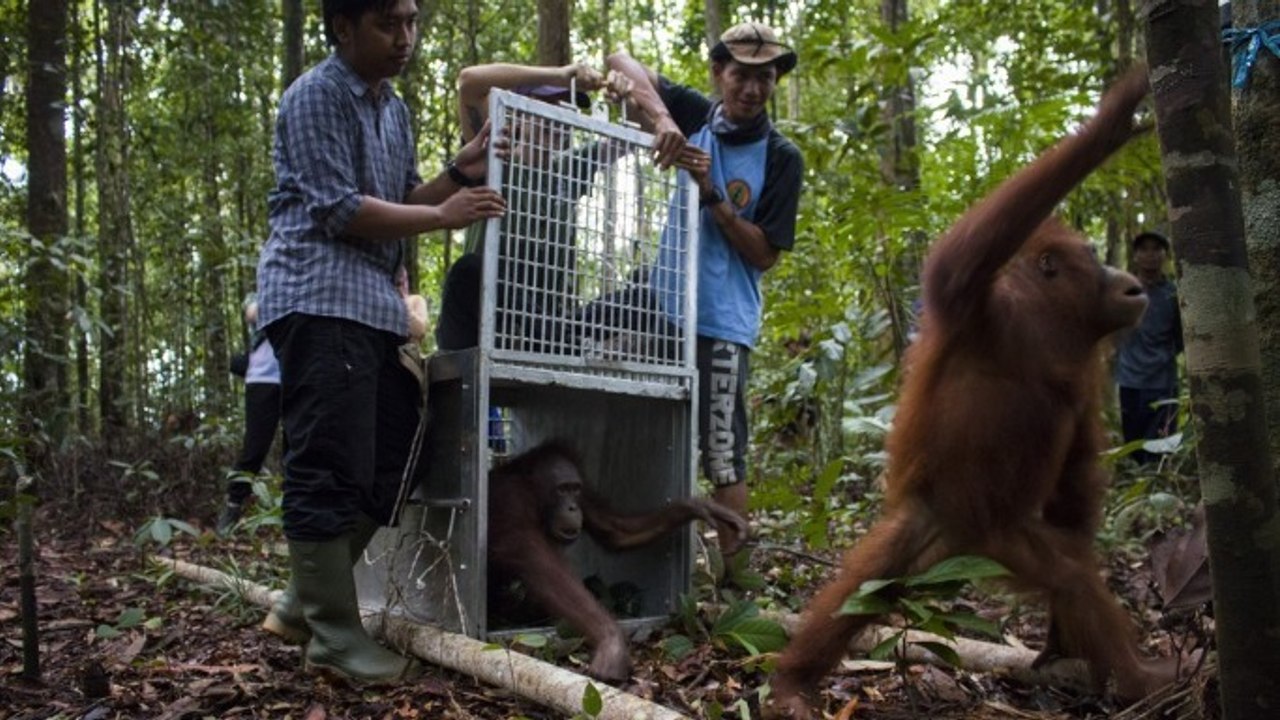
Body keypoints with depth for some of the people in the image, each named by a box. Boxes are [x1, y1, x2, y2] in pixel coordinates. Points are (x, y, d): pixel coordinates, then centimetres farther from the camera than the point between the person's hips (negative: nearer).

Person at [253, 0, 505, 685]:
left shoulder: (394, 108, 21)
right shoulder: (315, 95, -5)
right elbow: (337, 211, -14)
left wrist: (460, 173, 2)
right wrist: (444, 216, -13)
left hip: (373, 301, 9)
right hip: (319, 294, -9)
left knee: (392, 465, 8)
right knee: (332, 470, -9)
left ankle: (303, 603, 20)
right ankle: (333, 634, 0)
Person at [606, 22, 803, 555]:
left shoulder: (781, 158, 0)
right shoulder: (693, 114, 7)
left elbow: (765, 255, -4)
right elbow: (622, 61, 0)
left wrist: (712, 194, -14)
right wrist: (661, 118, -18)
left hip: (721, 323, -3)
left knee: (722, 453, -3)